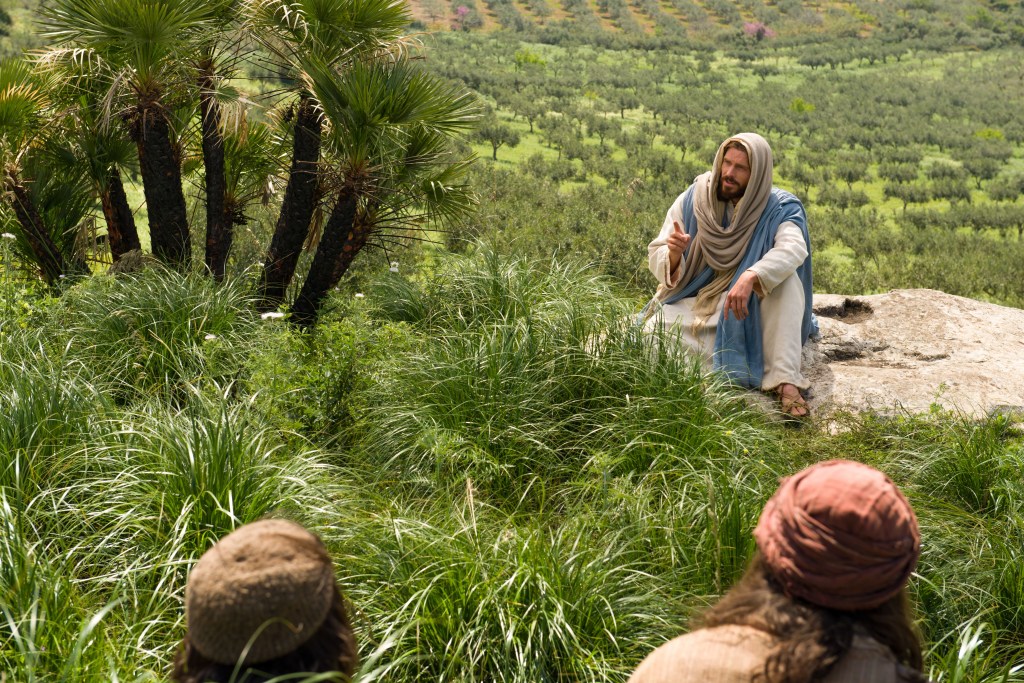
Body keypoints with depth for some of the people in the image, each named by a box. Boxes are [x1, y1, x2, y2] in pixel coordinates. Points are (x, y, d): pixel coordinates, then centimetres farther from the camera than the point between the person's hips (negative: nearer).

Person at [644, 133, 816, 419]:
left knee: (787, 278, -32)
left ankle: (786, 382, -36)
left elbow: (794, 248, -35)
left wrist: (751, 277, -52)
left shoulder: (778, 208, -12)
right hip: (694, 303, 1)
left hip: (748, 308, 0)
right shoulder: (692, 200, -6)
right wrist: (673, 253, -31)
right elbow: (656, 261, -6)